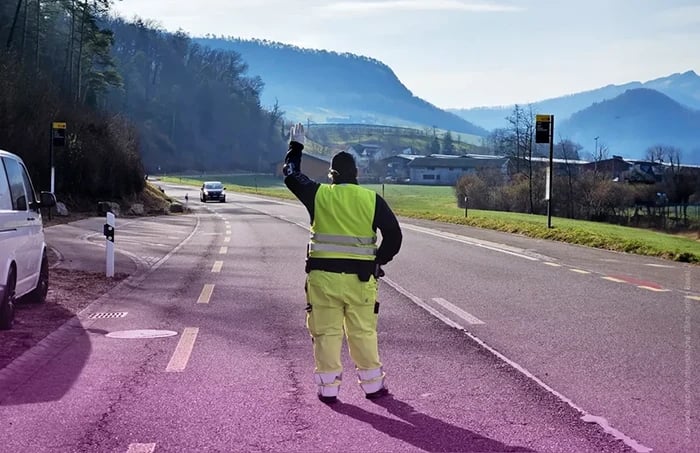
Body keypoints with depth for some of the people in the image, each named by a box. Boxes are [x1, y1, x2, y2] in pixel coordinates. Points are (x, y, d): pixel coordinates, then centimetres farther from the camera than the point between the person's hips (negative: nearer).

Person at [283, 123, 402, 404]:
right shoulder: (371, 199, -1)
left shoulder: (318, 194, -1)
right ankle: (373, 385, 18)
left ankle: (328, 388, 11)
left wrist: (295, 146, 29)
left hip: (323, 275, 0)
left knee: (327, 333, 7)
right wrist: (378, 262, 9)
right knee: (363, 333, 10)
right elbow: (394, 235, -3)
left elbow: (291, 175, 15)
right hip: (360, 277, 0)